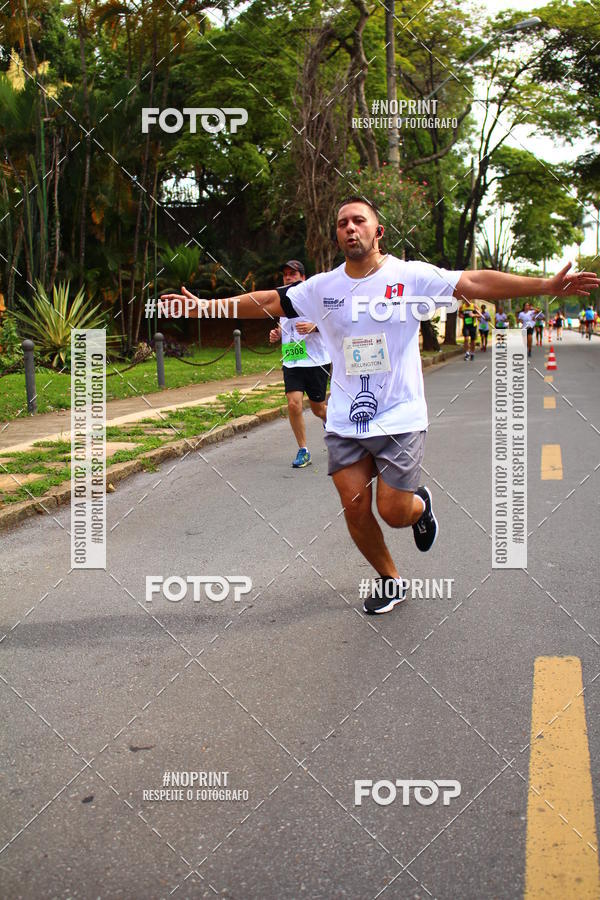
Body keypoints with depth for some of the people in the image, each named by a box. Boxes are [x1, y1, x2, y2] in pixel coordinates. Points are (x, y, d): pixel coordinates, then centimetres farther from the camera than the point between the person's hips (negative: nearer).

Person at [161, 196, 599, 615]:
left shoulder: (410, 276, -7)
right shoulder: (323, 287, 3)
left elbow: (474, 283, -14)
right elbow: (267, 301, 11)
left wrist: (545, 286, -22)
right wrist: (208, 305, 7)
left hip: (399, 417, -3)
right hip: (345, 420, 4)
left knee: (394, 511, -5)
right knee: (355, 509, 2)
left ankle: (421, 504, 33)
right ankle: (390, 581, 27)